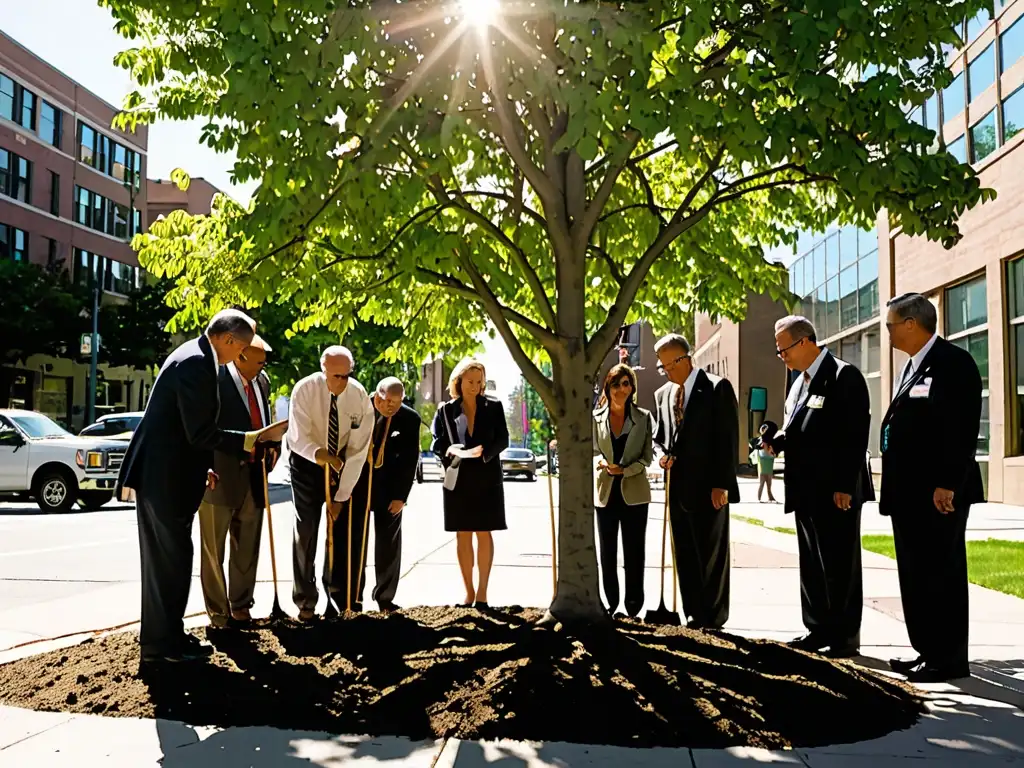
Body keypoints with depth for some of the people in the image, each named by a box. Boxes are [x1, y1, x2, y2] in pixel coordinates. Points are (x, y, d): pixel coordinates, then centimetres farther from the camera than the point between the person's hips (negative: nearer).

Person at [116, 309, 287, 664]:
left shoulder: (195, 356, 12)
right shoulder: (197, 364, -20)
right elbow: (202, 433, -23)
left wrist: (203, 467, 21)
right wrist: (254, 439, -19)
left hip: (163, 473, 10)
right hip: (164, 477, -10)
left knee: (165, 558, 17)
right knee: (171, 558, 0)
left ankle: (163, 635, 27)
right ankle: (164, 643, 10)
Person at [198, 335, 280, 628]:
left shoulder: (262, 381, 9)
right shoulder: (214, 379, -12)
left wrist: (273, 444, 2)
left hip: (253, 476, 6)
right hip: (220, 476, -6)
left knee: (248, 548, 14)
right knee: (214, 549, 7)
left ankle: (241, 606, 27)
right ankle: (218, 612, 17)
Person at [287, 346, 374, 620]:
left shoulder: (360, 397, -20)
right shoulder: (304, 390, -23)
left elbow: (358, 451, -17)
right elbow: (298, 438, -24)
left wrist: (341, 495, -17)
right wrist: (322, 455, -43)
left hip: (344, 465, 2)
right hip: (307, 463, -1)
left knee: (343, 530, 1)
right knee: (306, 531, -5)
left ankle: (336, 595, 17)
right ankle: (305, 601, 7)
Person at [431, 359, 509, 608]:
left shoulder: (493, 407, 4)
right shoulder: (446, 410, 5)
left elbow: (502, 439, -1)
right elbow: (437, 443, 3)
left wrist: (483, 452, -19)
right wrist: (452, 451, -18)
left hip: (487, 477, -1)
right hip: (458, 478, 1)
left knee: (483, 534, 1)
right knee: (462, 535, 4)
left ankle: (482, 591, 7)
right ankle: (468, 591, 13)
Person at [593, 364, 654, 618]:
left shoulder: (643, 417, 0)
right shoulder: (596, 417, 2)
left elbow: (647, 456, -1)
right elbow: (593, 451, 7)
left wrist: (626, 469, -16)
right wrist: (601, 462, -16)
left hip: (634, 492, -1)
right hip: (605, 491, 2)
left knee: (634, 551, 2)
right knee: (607, 552, 8)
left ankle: (634, 605, 10)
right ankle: (610, 603, 17)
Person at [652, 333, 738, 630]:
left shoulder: (717, 388, -6)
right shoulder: (662, 394, 12)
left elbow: (728, 437, -10)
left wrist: (722, 483, -15)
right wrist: (664, 453, -1)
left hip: (709, 487, -6)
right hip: (678, 486, 6)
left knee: (713, 553, 2)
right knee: (685, 554, 9)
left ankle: (714, 617, 11)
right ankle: (694, 614, 18)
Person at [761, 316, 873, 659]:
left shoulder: (844, 376, -12)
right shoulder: (800, 382, 15)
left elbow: (855, 435, -17)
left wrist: (845, 487, -20)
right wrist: (780, 439, 1)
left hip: (837, 491, -9)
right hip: (806, 490, 9)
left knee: (840, 566, 0)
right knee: (811, 565, 13)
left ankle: (846, 635, 10)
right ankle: (820, 629, 23)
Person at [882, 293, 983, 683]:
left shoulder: (954, 362, -12)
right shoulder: (912, 366, 17)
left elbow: (964, 430, -19)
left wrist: (947, 485, -22)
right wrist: (895, 487, 17)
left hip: (939, 492, -10)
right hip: (909, 492, 10)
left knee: (942, 575, -2)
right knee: (915, 574, 14)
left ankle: (949, 659, 8)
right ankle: (927, 651, 23)